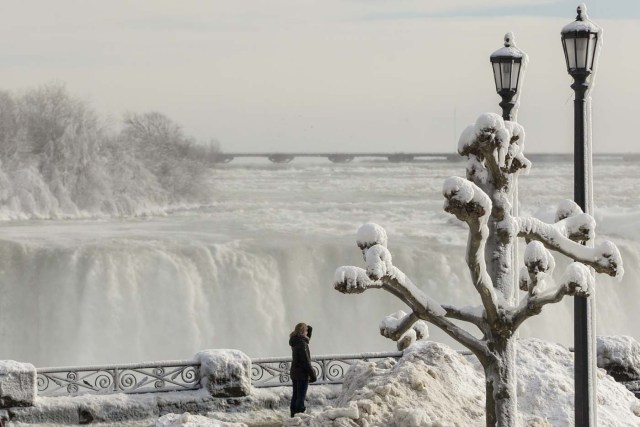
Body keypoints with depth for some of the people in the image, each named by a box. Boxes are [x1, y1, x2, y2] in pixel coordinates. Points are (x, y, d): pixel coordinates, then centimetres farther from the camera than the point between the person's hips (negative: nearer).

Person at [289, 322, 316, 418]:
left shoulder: (296, 341, 7)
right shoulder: (302, 343, -19)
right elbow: (306, 361, -20)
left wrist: (309, 328, 5)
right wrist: (313, 374, -14)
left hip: (294, 373, 9)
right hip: (302, 374, -9)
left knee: (295, 396, 14)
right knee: (301, 397, -6)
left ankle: (293, 415, 19)